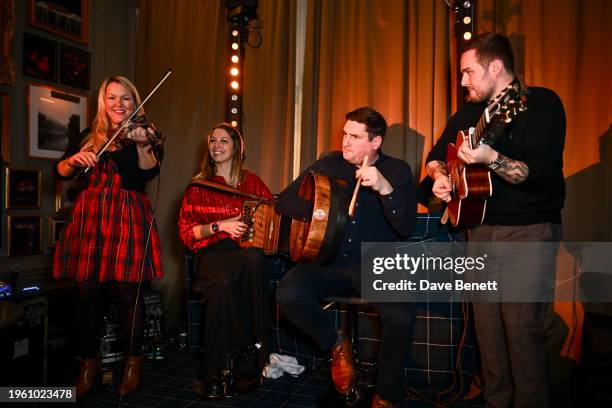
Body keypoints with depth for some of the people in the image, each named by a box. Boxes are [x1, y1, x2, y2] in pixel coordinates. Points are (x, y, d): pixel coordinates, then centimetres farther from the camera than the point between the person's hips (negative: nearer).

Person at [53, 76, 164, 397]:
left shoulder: (143, 134, 7)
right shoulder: (89, 136, 16)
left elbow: (150, 172, -12)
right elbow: (61, 172, 10)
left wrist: (142, 145, -31)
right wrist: (74, 159, -11)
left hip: (128, 217, -3)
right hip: (89, 217, 3)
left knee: (129, 292, -3)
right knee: (87, 292, 3)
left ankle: (134, 361, 15)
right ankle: (89, 360, 21)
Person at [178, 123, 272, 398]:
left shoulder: (252, 182, 16)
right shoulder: (198, 186, 13)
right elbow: (186, 233, 5)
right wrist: (220, 226, -9)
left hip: (246, 250, 1)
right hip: (212, 252, -1)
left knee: (255, 258, -38)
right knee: (224, 282, -38)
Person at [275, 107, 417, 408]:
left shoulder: (397, 170, 1)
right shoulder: (328, 164, 8)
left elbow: (406, 227, -11)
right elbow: (284, 201, 9)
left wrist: (384, 188, -26)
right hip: (329, 261, 2)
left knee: (401, 317, -30)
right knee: (288, 295, -26)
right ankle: (336, 344, 4)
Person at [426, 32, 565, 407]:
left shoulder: (542, 103, -9)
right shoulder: (469, 112, 11)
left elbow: (544, 174, -20)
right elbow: (436, 154, 21)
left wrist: (491, 158, -34)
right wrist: (440, 175, 0)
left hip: (530, 231, -6)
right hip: (481, 228, 6)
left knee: (522, 327, -8)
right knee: (487, 326, 9)